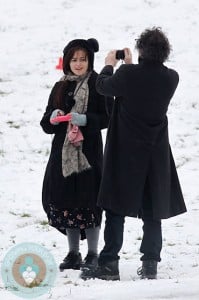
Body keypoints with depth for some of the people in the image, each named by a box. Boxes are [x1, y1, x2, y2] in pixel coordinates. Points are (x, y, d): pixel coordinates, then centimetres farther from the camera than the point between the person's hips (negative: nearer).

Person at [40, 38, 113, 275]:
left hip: (89, 151, -5)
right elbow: (46, 124, 14)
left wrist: (84, 120, -21)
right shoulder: (60, 88, 14)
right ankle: (73, 254, 13)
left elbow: (107, 118, -6)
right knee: (66, 201, 5)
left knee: (88, 201, -5)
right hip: (63, 151, 5)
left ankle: (92, 255, 3)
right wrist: (53, 118, -9)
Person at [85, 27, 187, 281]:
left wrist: (110, 65, 19)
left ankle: (109, 264, -1)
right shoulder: (171, 79, -6)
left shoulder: (128, 74, -18)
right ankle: (150, 265, 9)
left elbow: (103, 86, 1)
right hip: (157, 154, 3)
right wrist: (129, 64, 23)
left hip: (125, 153, -3)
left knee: (116, 210, 3)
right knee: (152, 213, 9)